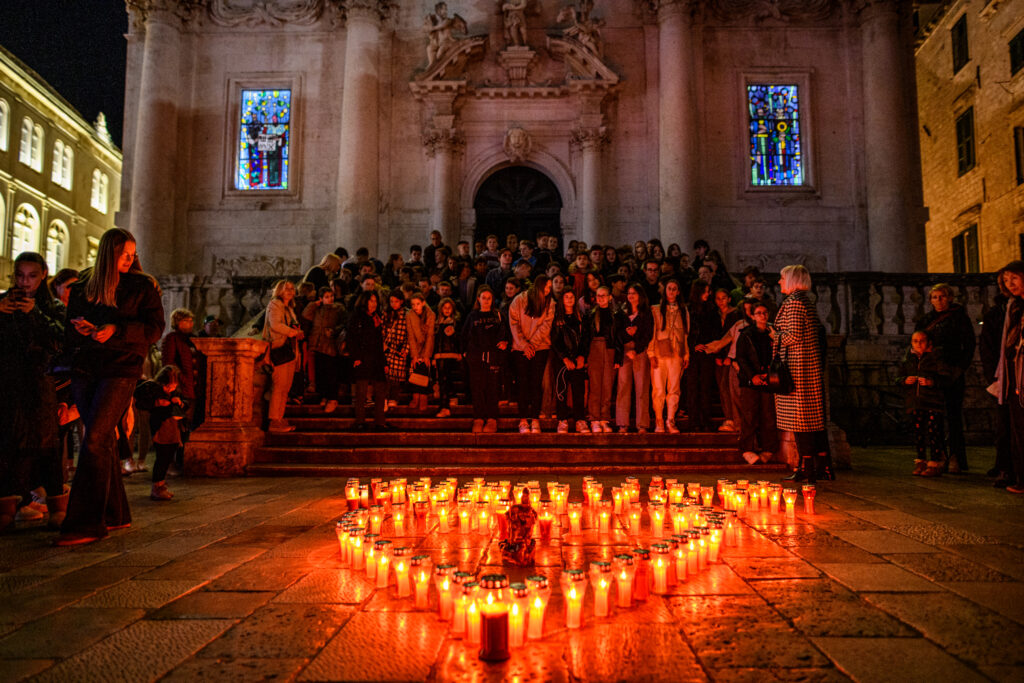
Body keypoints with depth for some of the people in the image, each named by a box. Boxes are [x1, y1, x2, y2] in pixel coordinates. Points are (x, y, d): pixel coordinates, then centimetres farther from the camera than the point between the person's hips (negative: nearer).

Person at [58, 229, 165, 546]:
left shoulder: (143, 286, 4)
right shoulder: (83, 285, 15)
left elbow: (154, 328, -4)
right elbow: (71, 326, 16)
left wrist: (116, 329, -17)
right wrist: (81, 328, -7)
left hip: (121, 369, -4)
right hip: (85, 369, 5)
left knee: (95, 441, -13)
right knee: (104, 440, 8)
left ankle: (87, 523, -11)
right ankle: (115, 514, 19)